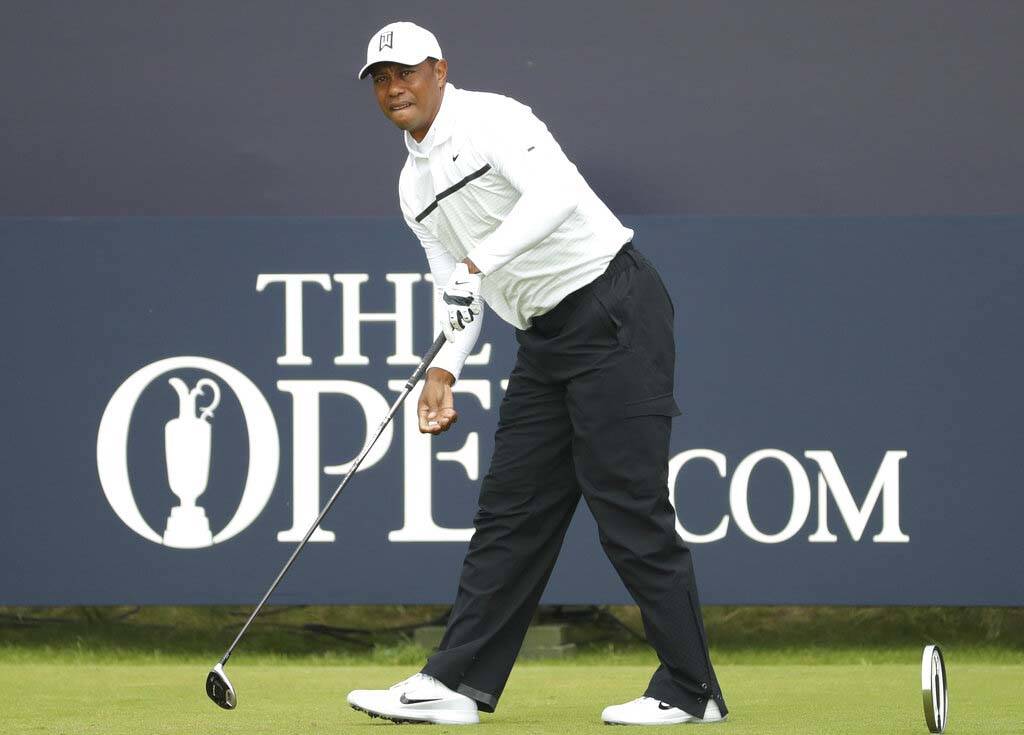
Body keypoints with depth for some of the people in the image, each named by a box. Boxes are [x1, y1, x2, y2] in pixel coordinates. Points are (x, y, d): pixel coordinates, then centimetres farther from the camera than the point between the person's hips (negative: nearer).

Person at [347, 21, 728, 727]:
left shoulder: (490, 119, -10)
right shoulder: (415, 184, 17)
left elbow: (555, 192, -28)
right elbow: (457, 287, 17)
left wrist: (482, 260, -36)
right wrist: (444, 371, 1)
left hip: (614, 311, -9)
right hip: (546, 339, 9)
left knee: (628, 506, -10)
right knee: (512, 507, 7)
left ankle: (691, 692, -4)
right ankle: (457, 683, 7)